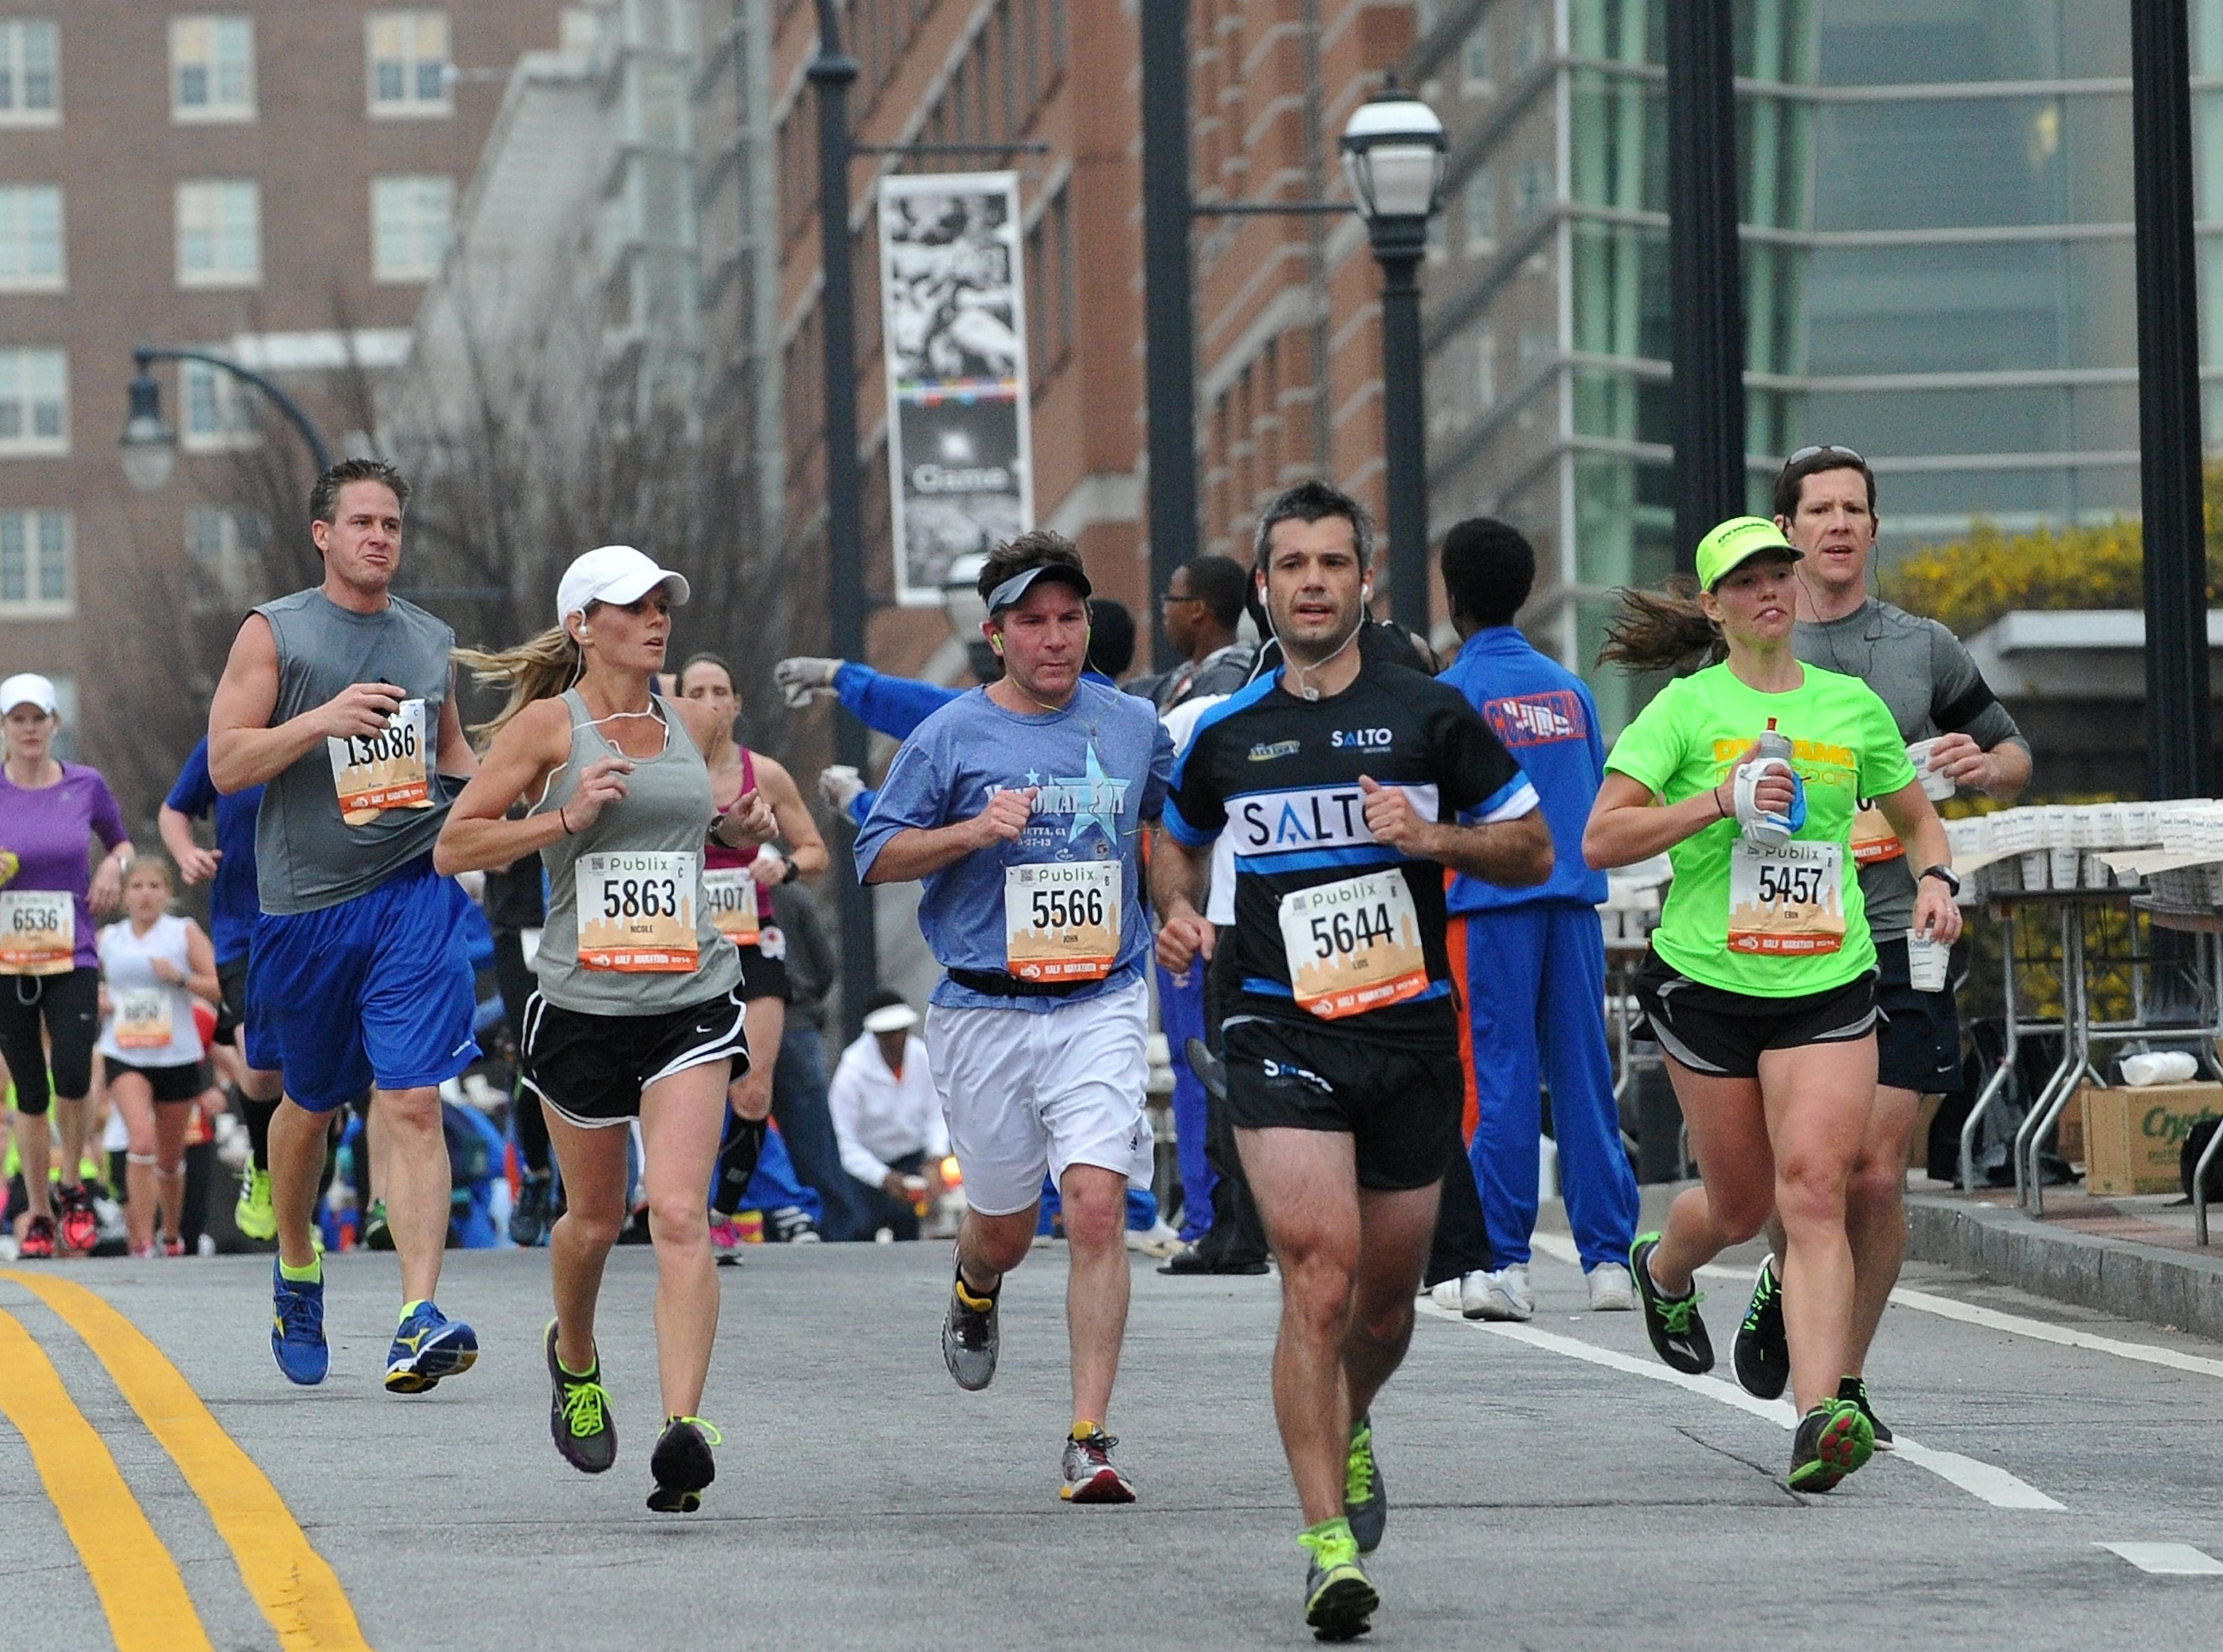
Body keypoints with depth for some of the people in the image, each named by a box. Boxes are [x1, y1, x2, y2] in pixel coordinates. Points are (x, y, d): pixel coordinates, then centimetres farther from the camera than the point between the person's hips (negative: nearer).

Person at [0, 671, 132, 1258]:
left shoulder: (86, 786, 1)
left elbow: (120, 841, 18)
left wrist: (114, 866, -3)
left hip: (72, 959, 0)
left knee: (72, 1074, -19)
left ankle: (72, 1188, 5)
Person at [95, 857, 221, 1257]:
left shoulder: (185, 933, 1)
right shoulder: (107, 940, 6)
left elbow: (219, 989, -3)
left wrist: (181, 977, -19)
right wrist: (97, 1002, -1)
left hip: (178, 1057, 0)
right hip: (123, 1056, 0)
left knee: (170, 1158, 12)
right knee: (142, 1140, -22)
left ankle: (171, 1236, 34)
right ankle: (142, 1239, -20)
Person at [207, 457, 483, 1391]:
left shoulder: (430, 640, 13)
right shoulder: (274, 633, 1)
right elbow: (226, 764, -6)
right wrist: (322, 719, -19)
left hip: (416, 890, 1)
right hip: (306, 902, -1)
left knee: (412, 1105, -13)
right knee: (311, 1104, 14)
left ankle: (419, 1322, -22)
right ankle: (296, 1271, 40)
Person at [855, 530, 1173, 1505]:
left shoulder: (1134, 726, 7)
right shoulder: (952, 738, -2)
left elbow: (1171, 818, 27)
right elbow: (878, 857, 0)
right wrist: (975, 831, -15)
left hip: (1101, 1007, 1)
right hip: (985, 1013, 0)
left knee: (1098, 1206, -16)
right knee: (1005, 1228, 12)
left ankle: (1089, 1440, -16)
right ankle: (975, 1289, 52)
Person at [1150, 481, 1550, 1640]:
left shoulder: (1429, 715, 2)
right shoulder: (1225, 732, 6)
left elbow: (1534, 850, 7)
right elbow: (1176, 839, 25)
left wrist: (1434, 837, -11)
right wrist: (1175, 912, 4)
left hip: (1411, 1028, 1)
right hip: (1280, 1029, -1)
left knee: (1386, 1298, 13)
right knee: (1319, 1280, -18)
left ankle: (1348, 1433, 47)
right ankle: (1330, 1545, -18)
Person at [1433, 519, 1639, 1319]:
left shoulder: (1452, 694, -6)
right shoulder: (1568, 687, 10)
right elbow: (1599, 801, 14)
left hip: (1491, 903, -4)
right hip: (1574, 896, 4)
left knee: (1500, 1082, -2)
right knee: (1583, 1079, 6)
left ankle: (1502, 1262, -4)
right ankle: (1609, 1260, 5)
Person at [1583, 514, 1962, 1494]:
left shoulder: (1853, 706, 8)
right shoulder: (1686, 709, -2)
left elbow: (1915, 818, 24)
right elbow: (1602, 839, -9)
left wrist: (1936, 879, 2)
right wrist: (1721, 800, -19)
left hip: (1829, 982, 1)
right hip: (1707, 981, -1)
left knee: (1814, 1192, -15)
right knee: (1739, 1203, 10)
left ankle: (1822, 1413, -20)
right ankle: (1663, 1270, 46)